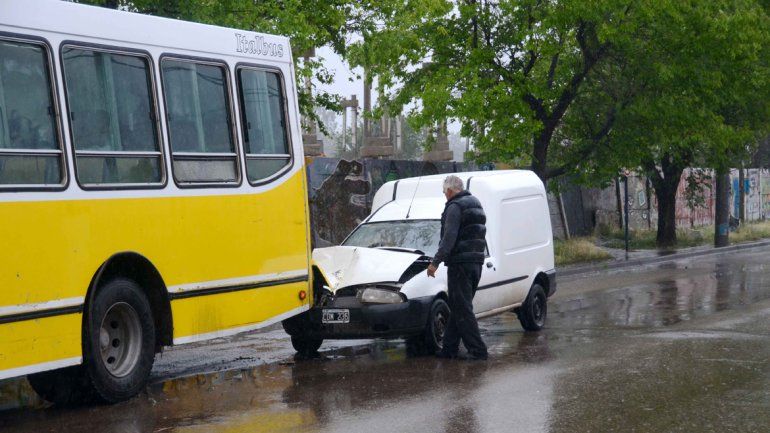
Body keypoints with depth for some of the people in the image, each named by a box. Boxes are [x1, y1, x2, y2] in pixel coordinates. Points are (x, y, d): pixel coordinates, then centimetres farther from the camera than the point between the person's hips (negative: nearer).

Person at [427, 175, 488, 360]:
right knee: (457, 307, 14)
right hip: (476, 262, 9)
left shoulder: (455, 207, -12)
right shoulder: (475, 203, 18)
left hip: (460, 263, -9)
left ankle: (477, 350, -9)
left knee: (462, 309, -6)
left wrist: (435, 262, -18)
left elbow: (449, 238, -19)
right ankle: (449, 348, 17)